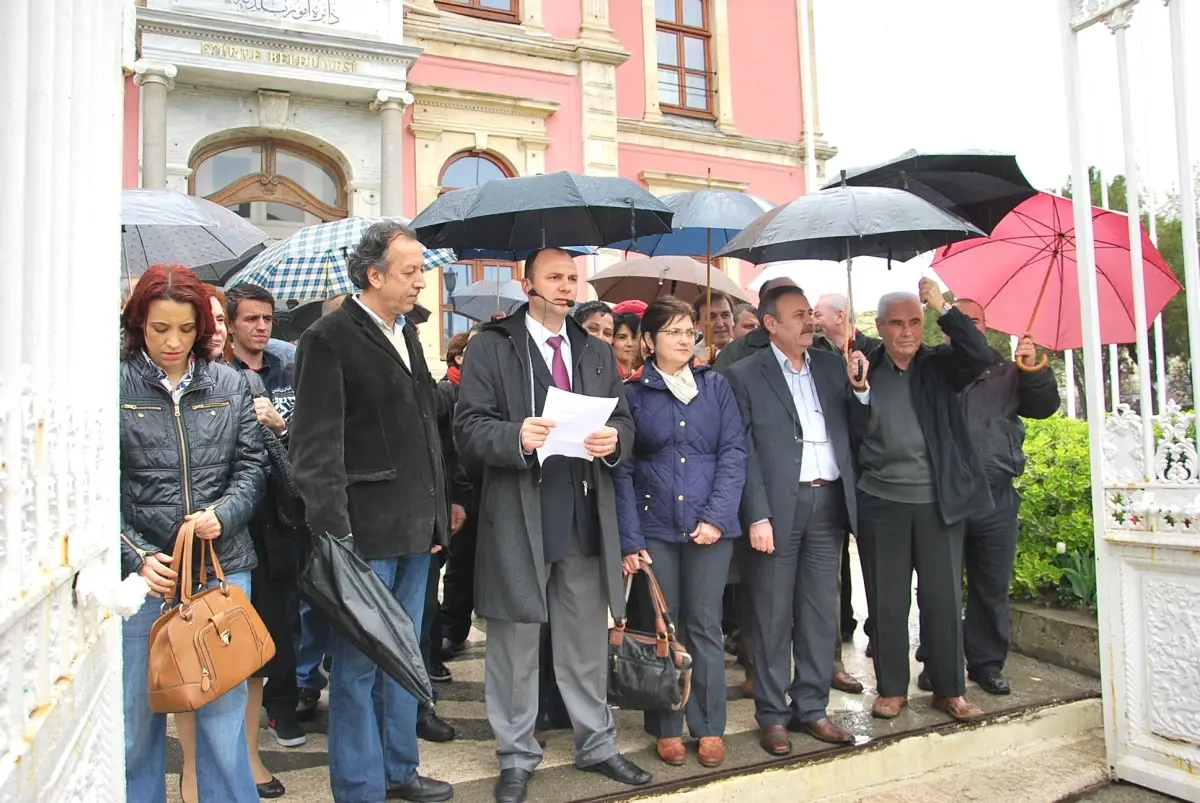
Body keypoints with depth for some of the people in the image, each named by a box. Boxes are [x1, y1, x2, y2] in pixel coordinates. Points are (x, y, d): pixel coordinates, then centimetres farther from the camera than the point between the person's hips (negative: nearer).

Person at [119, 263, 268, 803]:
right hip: (144, 570, -1)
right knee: (139, 714, 10)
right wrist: (137, 555, -11)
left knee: (224, 710, 9)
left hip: (223, 565, 2)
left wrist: (224, 514, -10)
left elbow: (251, 466, 7)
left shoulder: (228, 384, 6)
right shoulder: (116, 386, -1)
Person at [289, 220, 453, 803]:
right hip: (366, 533, -8)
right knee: (359, 663, 5)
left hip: (416, 531, 8)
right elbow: (318, 446, -14)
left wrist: (439, 515, 15)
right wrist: (333, 535, -19)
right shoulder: (329, 338, -9)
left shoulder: (407, 336, 14)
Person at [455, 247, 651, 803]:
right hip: (518, 517, -4)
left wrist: (614, 439, -9)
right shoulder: (491, 346, 0)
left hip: (587, 517, 4)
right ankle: (516, 758, 24)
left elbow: (624, 422, 14)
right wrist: (516, 438, -25)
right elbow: (468, 428, -7)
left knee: (587, 641, 14)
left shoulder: (597, 353, 16)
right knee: (515, 644, 7)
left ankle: (596, 744, 31)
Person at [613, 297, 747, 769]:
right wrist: (630, 539, -8)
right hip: (655, 527, 0)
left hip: (709, 526, 1)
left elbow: (734, 452, 1)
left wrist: (717, 516, -11)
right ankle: (667, 727, 21)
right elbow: (623, 470, -1)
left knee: (704, 625, 6)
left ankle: (710, 727, 20)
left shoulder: (716, 386, 6)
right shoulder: (633, 394, 3)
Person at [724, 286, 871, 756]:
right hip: (778, 506, -4)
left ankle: (812, 708, 24)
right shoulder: (745, 376, -2)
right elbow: (744, 452, -6)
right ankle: (772, 715, 17)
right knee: (774, 616, 4)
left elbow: (858, 429, 12)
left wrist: (859, 387, -5)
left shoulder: (832, 366, 12)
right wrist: (757, 516, -13)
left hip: (828, 503, 5)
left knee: (821, 612, 11)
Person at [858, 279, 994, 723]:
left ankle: (949, 689, 24)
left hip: (939, 501, 1)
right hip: (881, 503, 0)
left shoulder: (940, 365, 4)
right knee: (887, 600, 8)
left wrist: (943, 307, -15)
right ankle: (892, 688, 22)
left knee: (944, 597, 9)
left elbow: (982, 356, -14)